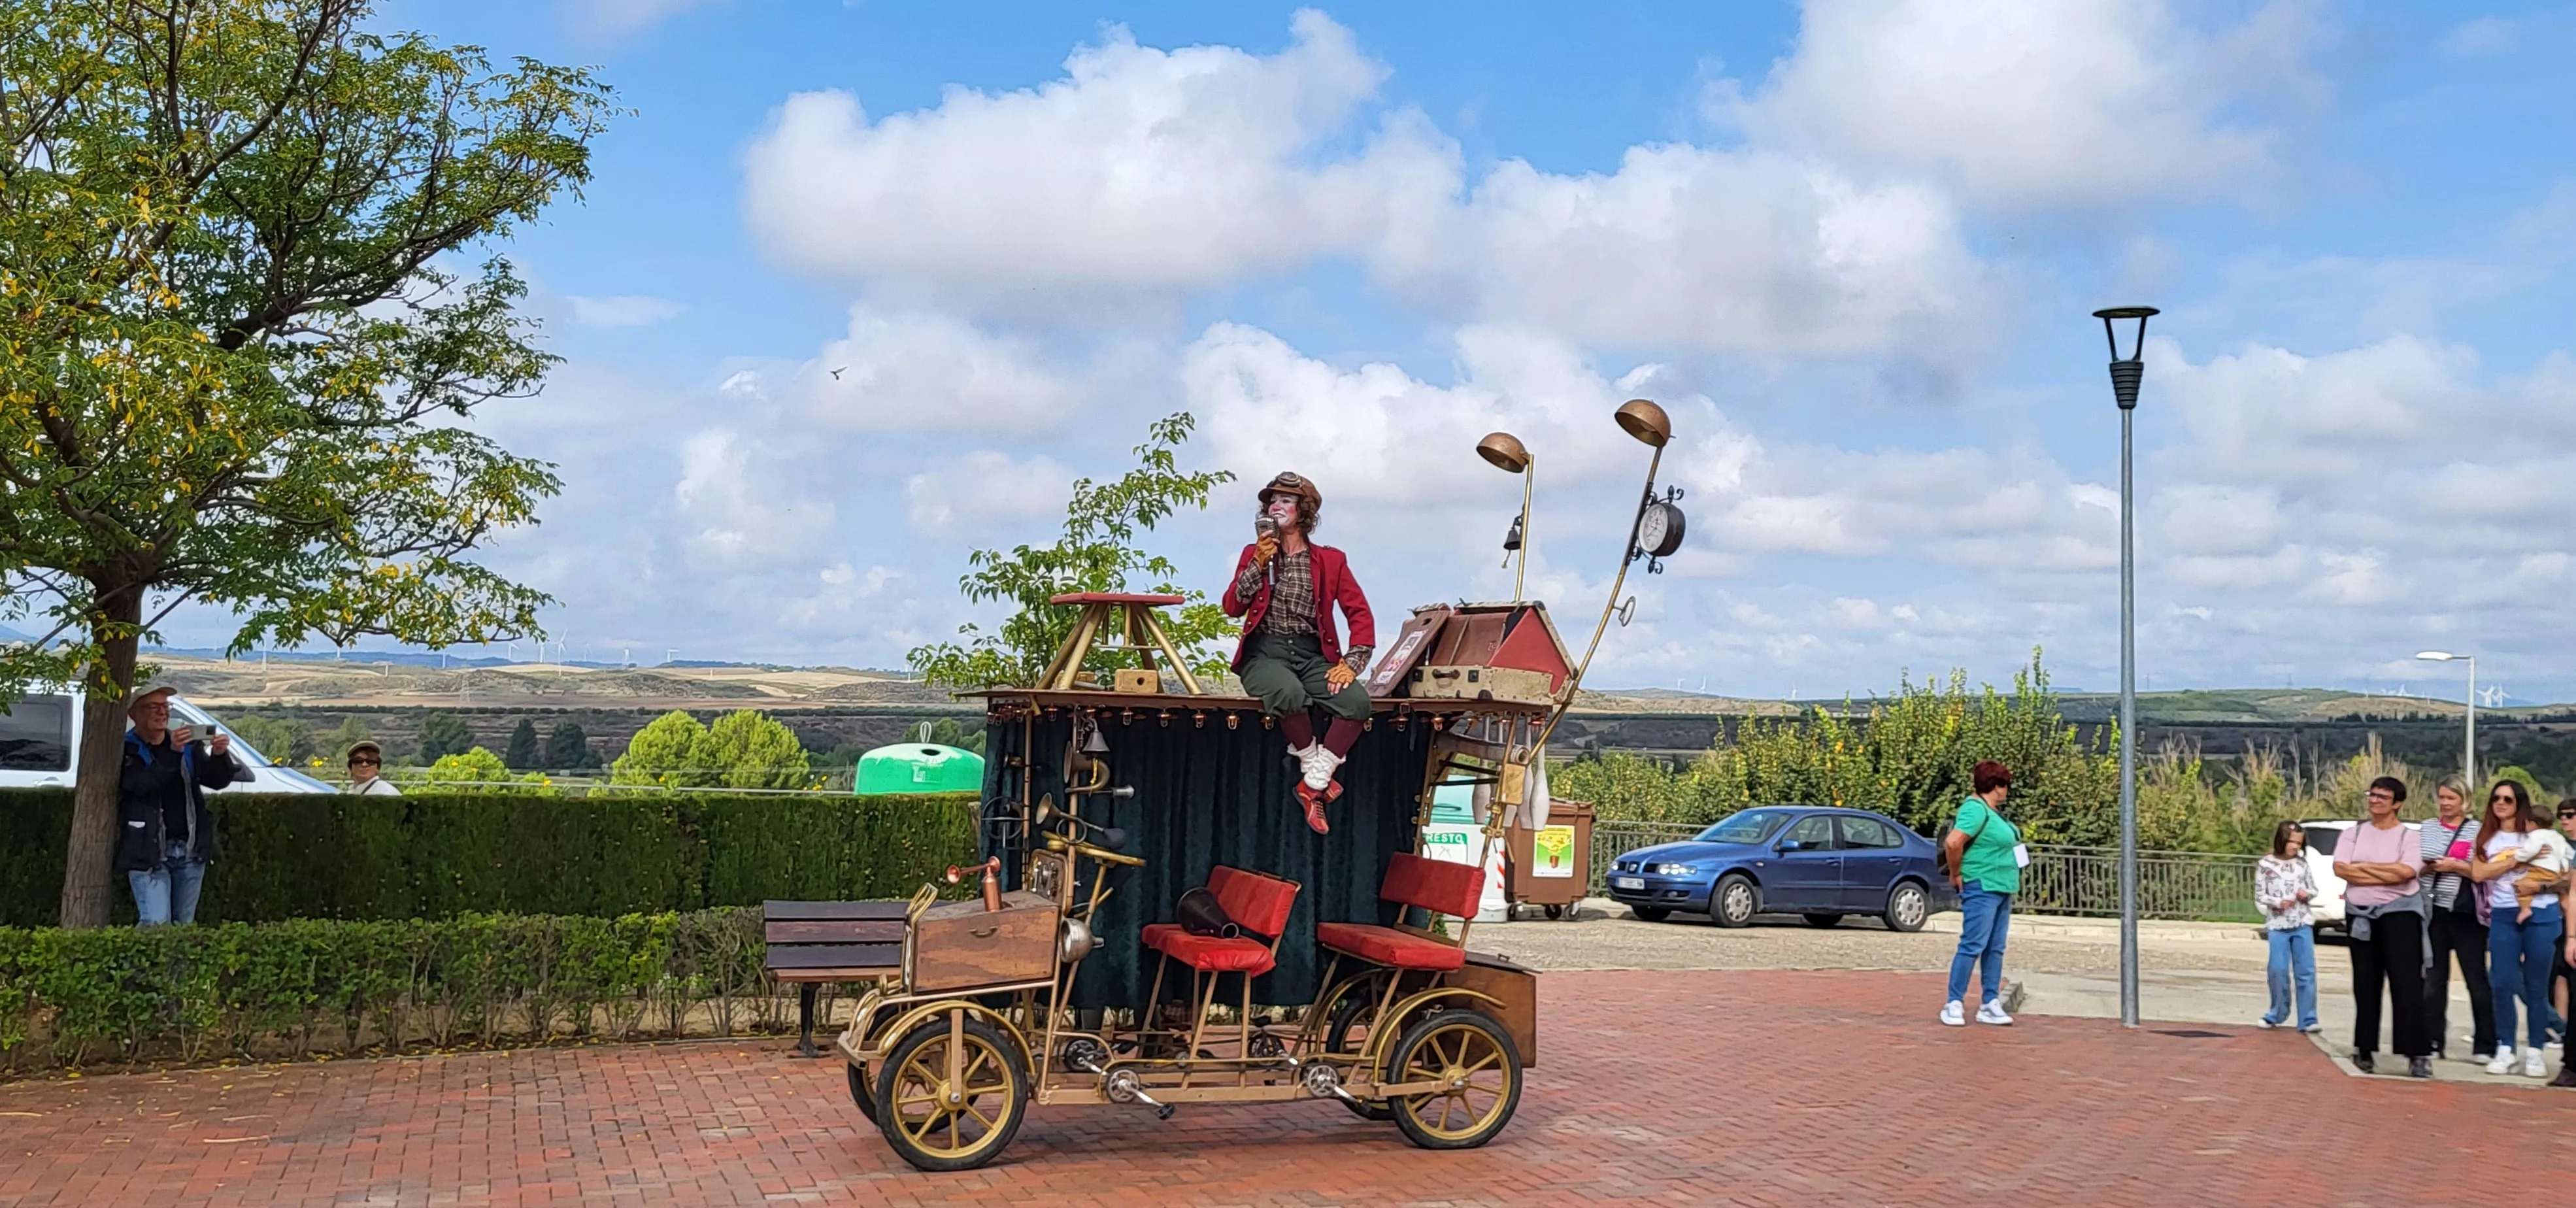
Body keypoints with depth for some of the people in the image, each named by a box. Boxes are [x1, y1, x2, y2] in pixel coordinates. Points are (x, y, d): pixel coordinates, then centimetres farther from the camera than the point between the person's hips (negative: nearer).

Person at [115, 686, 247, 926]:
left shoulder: (188, 746, 13)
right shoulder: (127, 750, -3)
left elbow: (216, 780, 5)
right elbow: (143, 784, -19)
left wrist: (219, 755, -17)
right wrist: (174, 753, -32)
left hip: (190, 851, 5)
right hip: (149, 852, -5)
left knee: (184, 926, 8)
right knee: (156, 924, -15)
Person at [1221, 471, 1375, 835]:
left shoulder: (1330, 560, 12)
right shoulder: (1255, 553, 14)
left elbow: (1360, 614, 6)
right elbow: (1232, 608, 4)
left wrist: (1351, 664, -8)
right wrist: (1258, 565, -7)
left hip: (1312, 654, 1)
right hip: (1265, 652, -1)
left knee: (1357, 701, -29)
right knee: (1289, 693, -38)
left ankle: (1313, 784, -18)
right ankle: (1312, 766, -13)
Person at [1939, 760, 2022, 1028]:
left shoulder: (1992, 811, 14)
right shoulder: (1976, 809, -17)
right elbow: (1952, 842, -28)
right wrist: (1956, 875, -16)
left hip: (2002, 889, 10)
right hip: (1982, 888, -10)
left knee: (1995, 949, 10)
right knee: (1973, 946, -9)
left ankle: (1990, 1005, 14)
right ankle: (1954, 1005, -4)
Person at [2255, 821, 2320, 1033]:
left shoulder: (2302, 863, 8)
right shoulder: (2265, 865, -1)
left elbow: (2313, 889, 14)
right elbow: (2259, 896, 0)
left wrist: (2307, 894, -8)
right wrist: (2277, 902, -17)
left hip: (2303, 924, 2)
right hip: (2277, 925, -2)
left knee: (2306, 972, -1)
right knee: (2278, 970, -4)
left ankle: (2308, 1020, 1)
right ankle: (2277, 1014, 15)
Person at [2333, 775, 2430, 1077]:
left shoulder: (2409, 836, -1)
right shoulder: (2354, 833, 8)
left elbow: (2406, 871, -19)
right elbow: (2340, 869, -6)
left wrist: (2363, 867, -10)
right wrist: (2386, 875, -12)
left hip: (2400, 912, -4)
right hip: (2360, 914, 4)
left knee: (2406, 983, -10)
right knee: (2365, 985, 9)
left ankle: (2418, 1053, -10)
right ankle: (2364, 1049, 15)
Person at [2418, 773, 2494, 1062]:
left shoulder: (2478, 831, -2)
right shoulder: (2427, 828, 10)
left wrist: (2457, 867, -17)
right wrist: (2426, 867, -6)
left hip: (2467, 915, -4)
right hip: (2434, 913, 4)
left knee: (2477, 980, 1)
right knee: (2434, 980, 6)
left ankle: (2484, 1046, 7)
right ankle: (2434, 1043, 11)